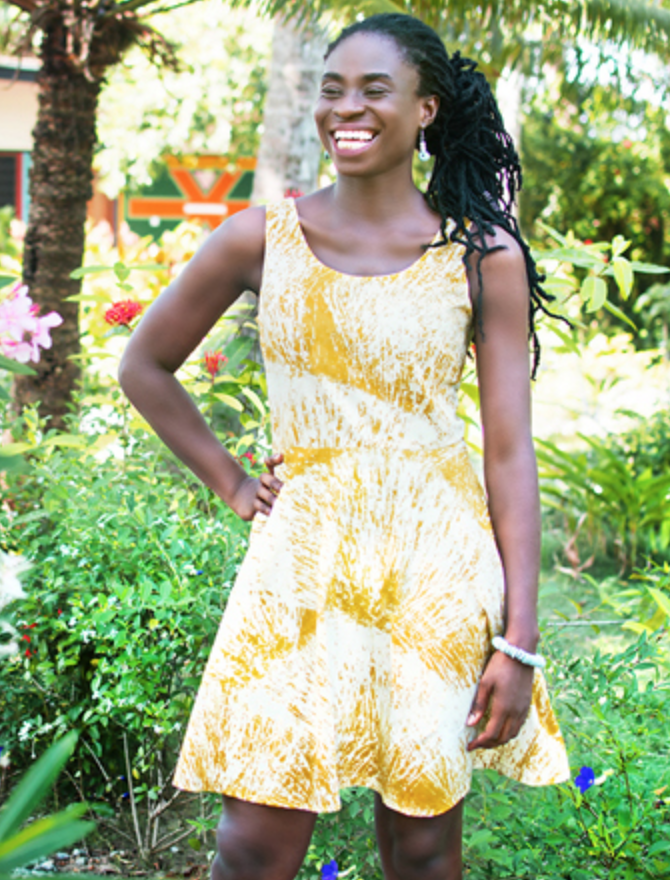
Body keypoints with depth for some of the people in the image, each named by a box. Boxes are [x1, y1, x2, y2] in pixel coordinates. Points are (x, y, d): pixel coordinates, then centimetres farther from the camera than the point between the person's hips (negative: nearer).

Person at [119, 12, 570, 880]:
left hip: (440, 569, 0)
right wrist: (231, 484, 5)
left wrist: (519, 639, -8)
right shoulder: (263, 239, 0)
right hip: (304, 554, 1)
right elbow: (144, 366, 13)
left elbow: (510, 453, -4)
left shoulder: (483, 256, -2)